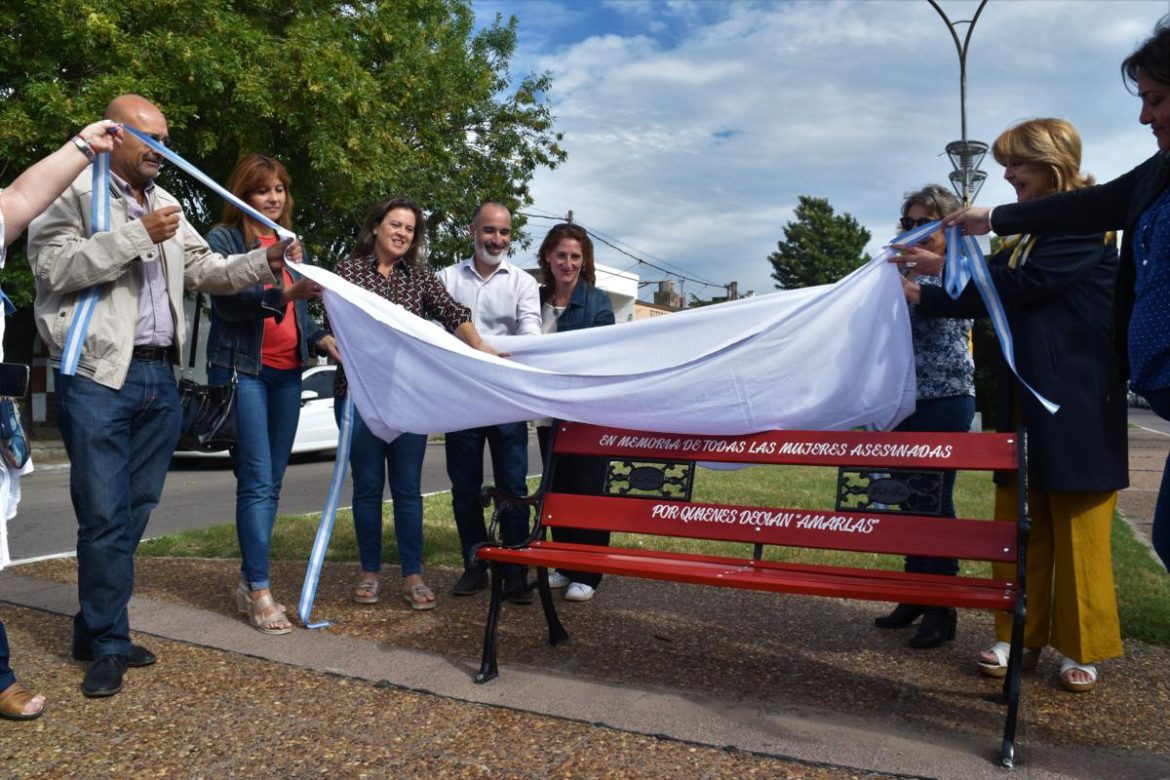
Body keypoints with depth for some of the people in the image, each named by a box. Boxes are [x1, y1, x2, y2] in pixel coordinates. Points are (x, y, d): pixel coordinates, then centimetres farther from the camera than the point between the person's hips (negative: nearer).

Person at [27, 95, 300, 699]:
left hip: (159, 376, 7)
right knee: (105, 513, -4)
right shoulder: (72, 189, -1)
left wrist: (267, 262, 3)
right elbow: (54, 264, -14)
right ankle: (108, 644, 9)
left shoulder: (163, 203, 21)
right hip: (97, 375, -7)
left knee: (135, 509, 11)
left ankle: (95, 630, 24)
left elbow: (207, 270, 19)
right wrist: (138, 235, -17)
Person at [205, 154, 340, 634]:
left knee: (271, 484, 7)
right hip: (243, 371, -6)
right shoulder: (224, 239, -1)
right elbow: (226, 300, -17)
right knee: (257, 483, -10)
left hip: (287, 374, 6)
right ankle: (260, 592, -4)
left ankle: (248, 582, 17)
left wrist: (321, 339, -1)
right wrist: (285, 293, -31)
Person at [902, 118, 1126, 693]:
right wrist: (923, 297, 10)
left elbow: (1026, 286, -19)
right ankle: (1020, 635, 16)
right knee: (1019, 521, 8)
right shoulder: (1027, 232, 15)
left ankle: (1082, 648, 14)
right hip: (1024, 397, 8)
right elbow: (992, 298, 16)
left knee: (1077, 526, 1)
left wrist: (947, 266, -13)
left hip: (1076, 402, -7)